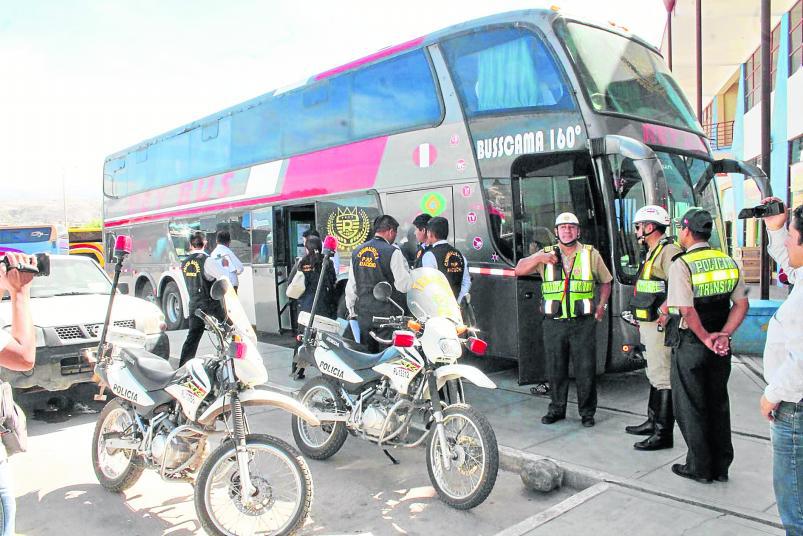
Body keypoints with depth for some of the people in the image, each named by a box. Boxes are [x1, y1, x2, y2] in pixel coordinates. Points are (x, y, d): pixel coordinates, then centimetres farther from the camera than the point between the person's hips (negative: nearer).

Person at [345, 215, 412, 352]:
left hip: (363, 314, 6)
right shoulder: (393, 252, -11)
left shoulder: (357, 252, 8)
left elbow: (351, 286, 13)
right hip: (387, 315, -6)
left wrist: (352, 311, 21)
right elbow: (404, 286, -13)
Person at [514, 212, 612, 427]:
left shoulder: (591, 254, 8)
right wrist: (539, 259, -17)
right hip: (554, 322, 1)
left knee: (586, 369, 3)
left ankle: (587, 412, 17)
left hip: (583, 322, -1)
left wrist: (602, 305, 4)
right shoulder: (546, 254, 7)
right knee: (555, 369, 9)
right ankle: (557, 409, 23)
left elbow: (605, 281, 17)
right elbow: (519, 270, -1)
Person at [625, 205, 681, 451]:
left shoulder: (668, 251, -15)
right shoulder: (652, 252, 19)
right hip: (648, 325, 11)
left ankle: (663, 434, -1)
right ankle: (653, 422, 32)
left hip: (659, 326, -11)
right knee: (655, 375, 19)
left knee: (662, 378, -6)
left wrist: (665, 313, -25)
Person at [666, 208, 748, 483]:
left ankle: (699, 468, 16)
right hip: (721, 347, 6)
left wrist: (706, 338, -11)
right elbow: (742, 304, 3)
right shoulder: (729, 262, 5)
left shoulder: (681, 265, -16)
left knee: (690, 407, 7)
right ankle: (721, 467, 25)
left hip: (690, 345, -6)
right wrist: (723, 335, -4)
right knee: (718, 404, 17)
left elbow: (687, 310, -23)